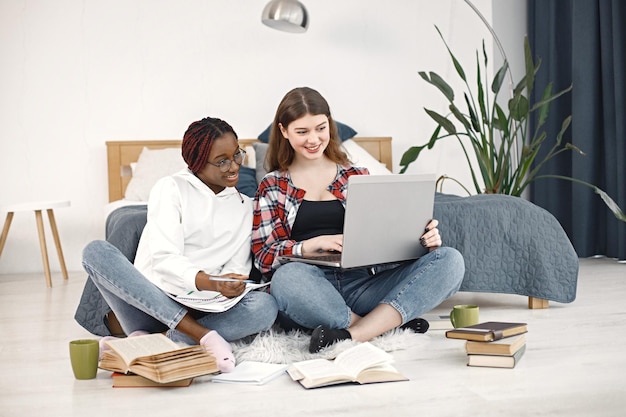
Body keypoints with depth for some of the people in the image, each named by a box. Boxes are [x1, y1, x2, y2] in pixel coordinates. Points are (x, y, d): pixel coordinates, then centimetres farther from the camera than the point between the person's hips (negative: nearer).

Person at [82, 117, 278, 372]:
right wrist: (210, 283, -30)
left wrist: (229, 285, -18)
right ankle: (201, 335, -36)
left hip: (200, 310, 2)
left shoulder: (244, 206, 16)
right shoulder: (171, 188, 3)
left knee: (265, 306, -27)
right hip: (149, 303, -2)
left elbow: (237, 266, 7)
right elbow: (164, 259, -11)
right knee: (96, 251, -28)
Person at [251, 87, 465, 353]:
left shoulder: (357, 177, 19)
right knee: (286, 277, -39)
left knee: (450, 260, -19)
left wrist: (423, 239, -8)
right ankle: (389, 325, -24)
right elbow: (263, 256, 2)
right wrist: (314, 244, -16)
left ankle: (351, 335, -33)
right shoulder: (272, 187, 13)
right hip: (310, 294, -2)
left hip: (363, 285, 3)